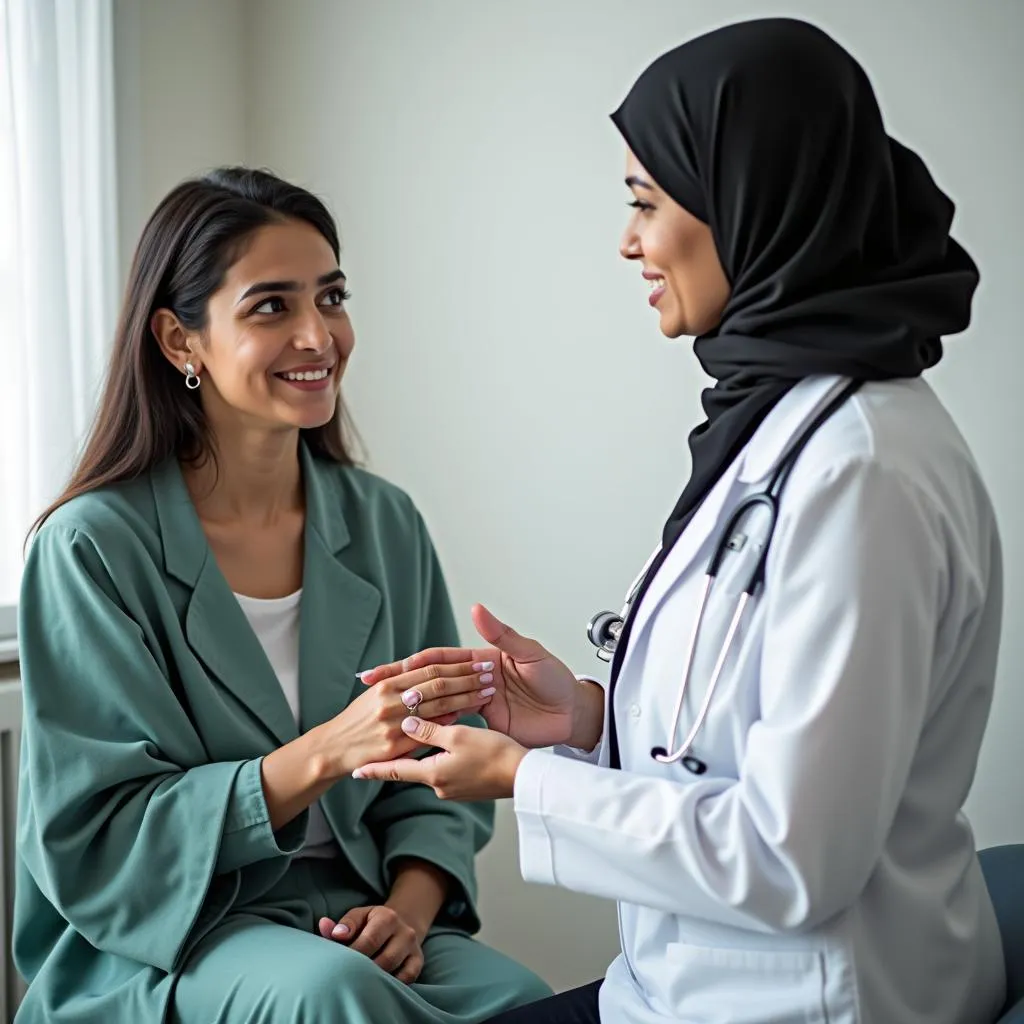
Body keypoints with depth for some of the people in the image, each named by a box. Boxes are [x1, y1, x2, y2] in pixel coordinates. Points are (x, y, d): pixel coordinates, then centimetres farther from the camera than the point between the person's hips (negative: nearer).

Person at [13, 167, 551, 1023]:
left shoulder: (385, 525, 4)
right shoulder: (93, 545, -10)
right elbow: (94, 841, -13)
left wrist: (409, 907, -13)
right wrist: (326, 753, -25)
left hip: (357, 923, 4)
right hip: (153, 950, -4)